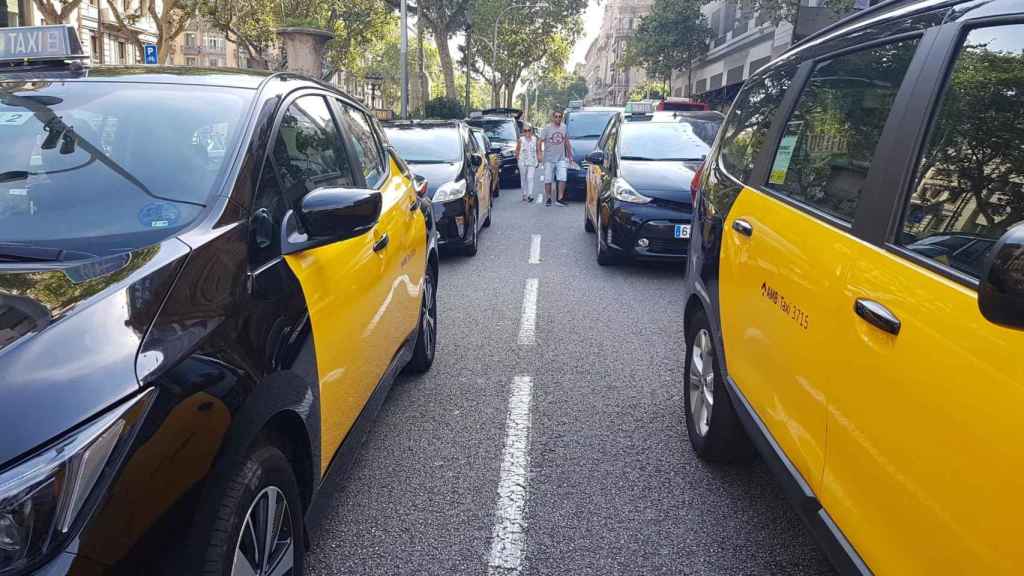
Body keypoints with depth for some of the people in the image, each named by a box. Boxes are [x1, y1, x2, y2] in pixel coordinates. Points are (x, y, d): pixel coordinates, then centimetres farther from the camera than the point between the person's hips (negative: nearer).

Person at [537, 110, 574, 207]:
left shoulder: (564, 128, 8)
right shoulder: (547, 128, -3)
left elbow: (567, 142, 18)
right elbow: (539, 141, -6)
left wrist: (569, 154, 18)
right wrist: (539, 153, -19)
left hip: (561, 159, 3)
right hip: (549, 159, -2)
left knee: (562, 178, -7)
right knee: (548, 180, 2)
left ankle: (560, 198, -2)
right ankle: (548, 198, 13)